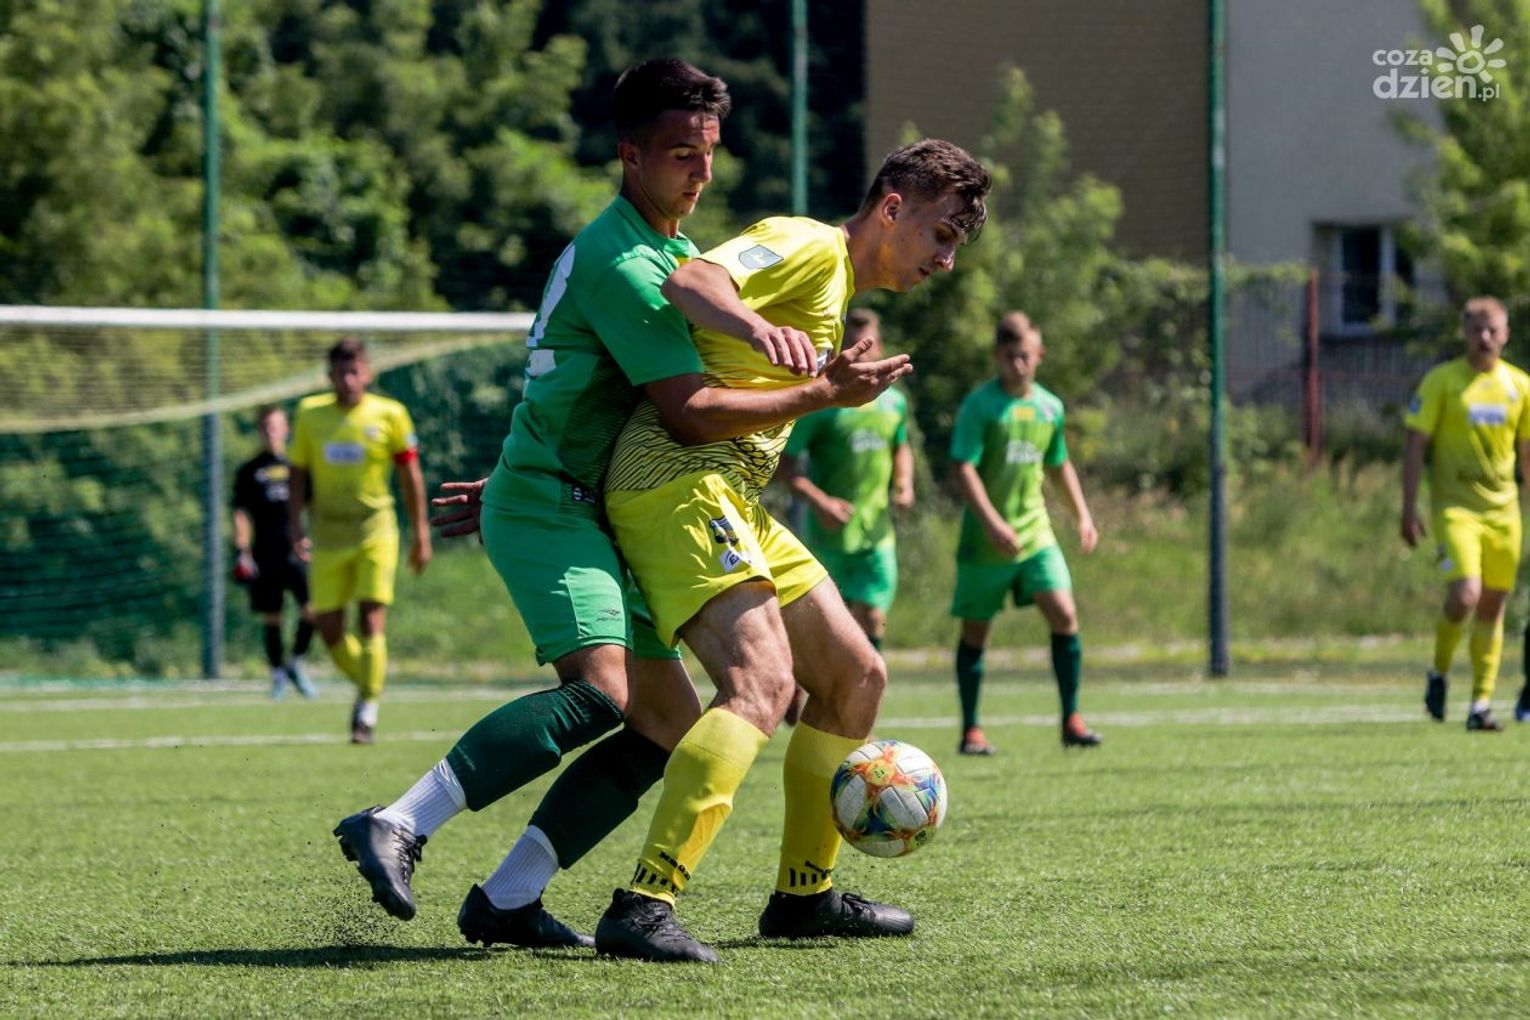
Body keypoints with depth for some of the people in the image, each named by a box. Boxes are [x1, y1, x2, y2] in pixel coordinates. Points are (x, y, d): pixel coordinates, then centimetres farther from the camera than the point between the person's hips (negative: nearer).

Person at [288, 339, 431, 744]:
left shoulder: (389, 414, -3)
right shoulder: (310, 413, 3)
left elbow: (410, 474, 3)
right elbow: (298, 473, 9)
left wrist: (420, 533, 2)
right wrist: (295, 525, 0)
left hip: (375, 531, -3)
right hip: (328, 535, 3)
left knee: (371, 621, -13)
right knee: (329, 628, 2)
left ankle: (368, 710, -5)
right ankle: (367, 685, 27)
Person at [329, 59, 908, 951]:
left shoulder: (670, 249, 18)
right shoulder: (624, 264, -16)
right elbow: (693, 413, -20)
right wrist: (823, 394, -14)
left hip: (587, 516, 10)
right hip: (548, 509, -10)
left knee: (673, 726, 3)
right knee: (604, 690, -30)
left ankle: (506, 900, 0)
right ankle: (398, 828, -32)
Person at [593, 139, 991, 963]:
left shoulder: (831, 296, 28)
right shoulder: (809, 247, -4)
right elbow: (689, 282, -23)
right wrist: (754, 325, -44)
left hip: (733, 505, 11)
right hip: (681, 486, -11)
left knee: (855, 677, 14)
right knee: (762, 682, -26)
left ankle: (805, 895, 24)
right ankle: (642, 909, -34)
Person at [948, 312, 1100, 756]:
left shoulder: (1050, 407, 8)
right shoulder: (980, 404, -9)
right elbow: (964, 469, -15)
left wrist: (1082, 515, 18)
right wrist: (992, 523, -24)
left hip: (1036, 535, 4)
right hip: (985, 538, -4)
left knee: (1063, 613, -12)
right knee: (975, 631, 4)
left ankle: (1071, 719, -4)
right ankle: (971, 730, 14)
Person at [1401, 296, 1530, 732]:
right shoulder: (1441, 381, -3)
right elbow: (1415, 444, -2)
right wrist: (1409, 508, -8)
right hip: (1455, 507, -4)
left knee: (1492, 606, 5)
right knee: (1464, 596, -19)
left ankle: (1481, 704, 12)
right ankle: (1439, 672, 7)